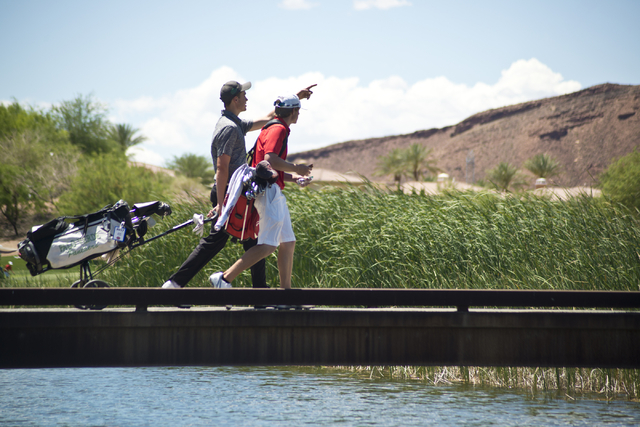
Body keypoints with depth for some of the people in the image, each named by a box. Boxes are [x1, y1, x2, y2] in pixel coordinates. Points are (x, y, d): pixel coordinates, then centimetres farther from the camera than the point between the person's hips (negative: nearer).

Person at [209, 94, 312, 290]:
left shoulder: (276, 129, 22)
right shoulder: (278, 129, -10)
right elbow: (270, 160, -25)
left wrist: (293, 178, 15)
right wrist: (296, 168, -13)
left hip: (275, 193, 11)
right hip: (269, 191, -11)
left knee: (288, 242, 12)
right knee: (268, 245, -17)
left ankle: (286, 289, 14)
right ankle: (225, 278, -20)